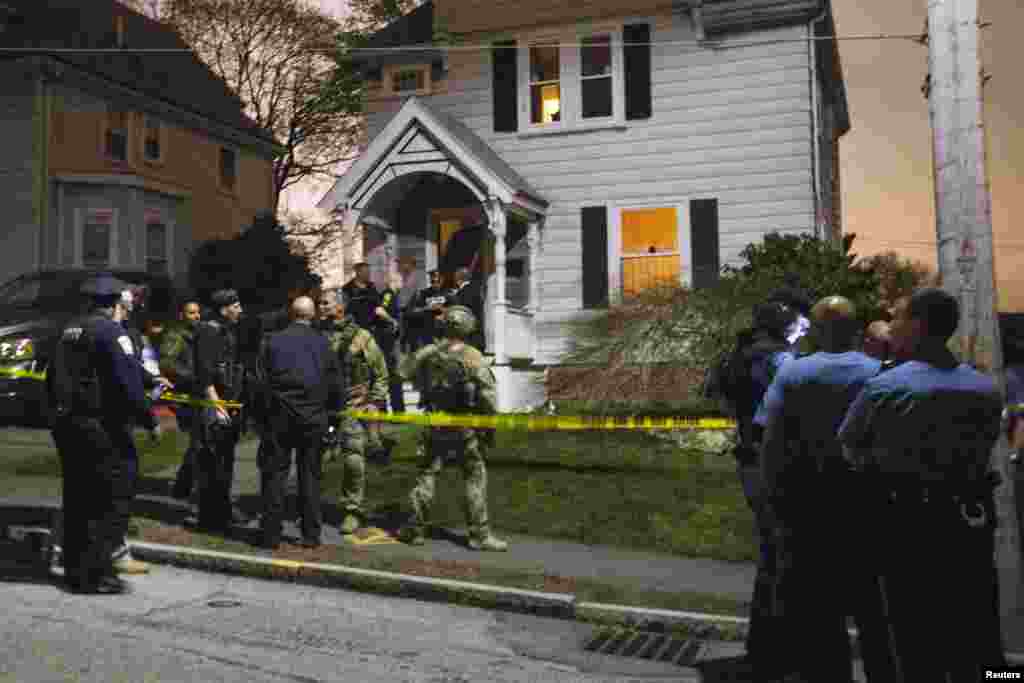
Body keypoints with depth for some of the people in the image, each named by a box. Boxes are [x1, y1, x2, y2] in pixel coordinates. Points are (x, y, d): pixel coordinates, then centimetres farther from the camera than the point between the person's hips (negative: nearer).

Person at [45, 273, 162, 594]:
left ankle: (75, 569, 24)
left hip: (66, 424, 9)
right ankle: (95, 573, -3)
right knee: (114, 499, -2)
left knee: (78, 499, 16)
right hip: (102, 428, -9)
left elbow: (52, 377, 18)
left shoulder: (70, 330, 14)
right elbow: (129, 382, -20)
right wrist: (150, 421, -14)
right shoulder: (111, 330, -12)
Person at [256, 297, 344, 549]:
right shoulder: (323, 343, -1)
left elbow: (260, 380, -3)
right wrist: (332, 409, 17)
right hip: (313, 419, 1)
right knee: (310, 474, 9)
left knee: (274, 473, 7)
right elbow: (336, 384, 1)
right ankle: (311, 535, 13)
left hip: (280, 417, -1)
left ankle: (271, 534, 9)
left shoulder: (272, 341, -3)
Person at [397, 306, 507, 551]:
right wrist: (490, 428, -4)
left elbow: (405, 371, 13)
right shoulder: (473, 357, -13)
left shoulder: (428, 354, -3)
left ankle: (416, 530, 20)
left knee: (426, 476, 14)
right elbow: (488, 395, -15)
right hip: (465, 428, -3)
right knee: (475, 479, 6)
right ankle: (480, 534, 7)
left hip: (434, 425, 3)